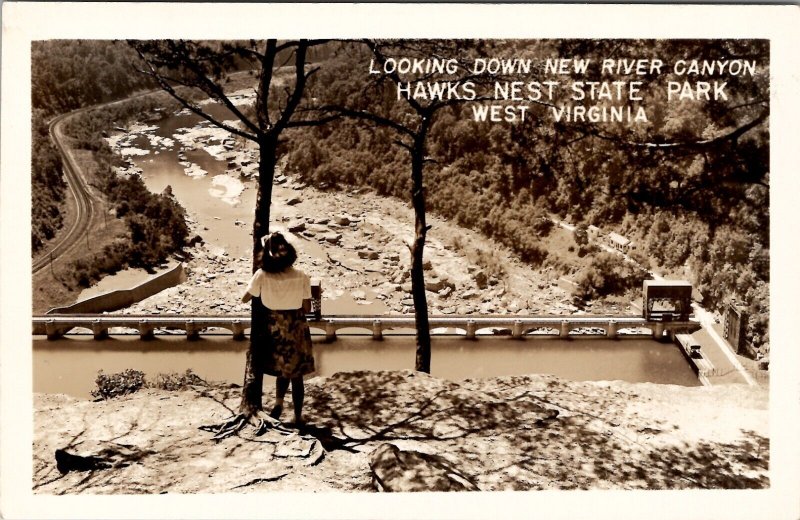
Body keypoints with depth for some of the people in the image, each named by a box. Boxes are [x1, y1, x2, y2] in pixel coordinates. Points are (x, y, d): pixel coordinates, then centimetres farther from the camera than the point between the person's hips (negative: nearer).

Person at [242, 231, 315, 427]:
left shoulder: (261, 275, -12)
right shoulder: (302, 276, -14)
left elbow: (245, 299, 2)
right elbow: (307, 308, -6)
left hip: (273, 328, 1)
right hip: (295, 328, -1)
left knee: (282, 369, 24)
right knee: (296, 375, 11)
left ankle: (278, 403, 11)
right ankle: (298, 416, 18)